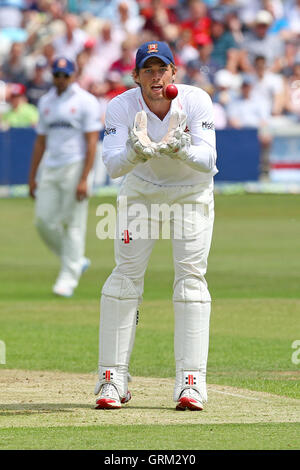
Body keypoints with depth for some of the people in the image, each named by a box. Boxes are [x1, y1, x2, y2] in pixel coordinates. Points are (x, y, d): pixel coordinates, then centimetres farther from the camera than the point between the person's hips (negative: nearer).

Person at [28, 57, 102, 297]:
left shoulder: (86, 102, -5)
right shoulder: (46, 102, 15)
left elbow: (92, 143, -10)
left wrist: (84, 179, -18)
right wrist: (32, 177, 15)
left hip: (75, 167, -6)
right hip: (50, 169, 6)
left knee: (73, 224, -6)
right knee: (44, 221, 0)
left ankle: (69, 278, -2)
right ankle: (76, 261, 19)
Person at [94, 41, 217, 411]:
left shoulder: (196, 102, -24)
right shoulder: (122, 107, -22)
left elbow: (208, 160, -32)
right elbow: (112, 165, -32)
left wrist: (178, 149, -52)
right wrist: (138, 152, -53)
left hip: (192, 190, -1)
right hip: (140, 191, 1)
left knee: (191, 276, -11)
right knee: (126, 275, -7)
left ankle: (191, 382, -11)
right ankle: (113, 379, -1)